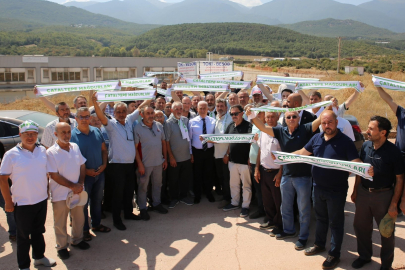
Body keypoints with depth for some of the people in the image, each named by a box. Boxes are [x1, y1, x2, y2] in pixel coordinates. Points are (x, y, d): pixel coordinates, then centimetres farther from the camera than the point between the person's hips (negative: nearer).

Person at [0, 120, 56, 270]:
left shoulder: (43, 151, 0)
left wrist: (47, 191, 9)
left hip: (42, 200, 4)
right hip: (22, 204, -4)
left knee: (38, 231, 21)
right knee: (23, 235, 10)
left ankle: (39, 257, 39)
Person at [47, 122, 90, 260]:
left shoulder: (75, 147, 2)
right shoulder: (51, 152, -14)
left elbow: (82, 166, 8)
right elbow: (54, 175, -16)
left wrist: (80, 184, -6)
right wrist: (72, 186, -16)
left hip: (78, 191, 5)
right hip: (60, 195, -5)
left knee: (79, 218, 18)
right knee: (60, 222, 10)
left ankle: (77, 240, 39)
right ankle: (62, 247, 28)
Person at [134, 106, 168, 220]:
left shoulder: (159, 126, 3)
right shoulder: (138, 128, -10)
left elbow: (163, 142, 10)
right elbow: (135, 147, -10)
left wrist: (165, 159, 7)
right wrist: (139, 164, -14)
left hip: (158, 162, 4)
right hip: (145, 163, -4)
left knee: (157, 184, 17)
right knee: (143, 186, 8)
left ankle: (157, 203, 35)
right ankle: (142, 208, 21)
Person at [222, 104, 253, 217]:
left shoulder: (248, 125, -13)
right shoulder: (231, 126, 9)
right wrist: (227, 154, 14)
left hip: (244, 160, -6)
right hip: (232, 160, 7)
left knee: (246, 185, 6)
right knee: (233, 183, 18)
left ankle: (245, 206, 18)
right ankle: (234, 203, 32)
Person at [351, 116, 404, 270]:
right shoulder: (366, 146, -3)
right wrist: (355, 191, 10)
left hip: (383, 195, -4)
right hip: (363, 192, 5)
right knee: (360, 226, 17)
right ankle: (364, 256, 40)